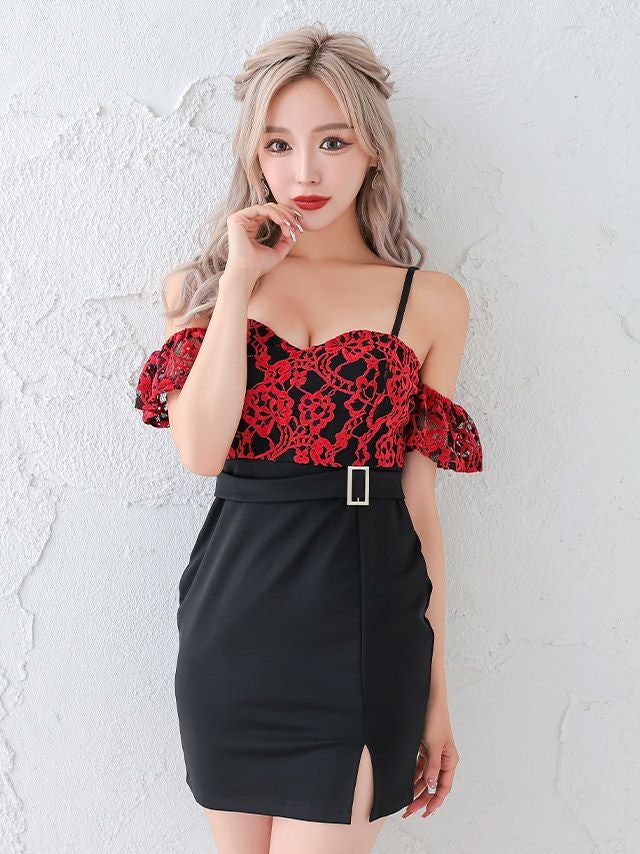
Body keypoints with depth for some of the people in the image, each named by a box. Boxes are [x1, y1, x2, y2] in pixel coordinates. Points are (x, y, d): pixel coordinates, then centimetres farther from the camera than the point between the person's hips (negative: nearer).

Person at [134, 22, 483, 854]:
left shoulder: (430, 301, 3)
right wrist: (240, 277, -10)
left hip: (362, 620, -2)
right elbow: (201, 448, -11)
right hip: (232, 610, 2)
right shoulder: (201, 284, 6)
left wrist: (437, 689, 4)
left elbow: (419, 501, 3)